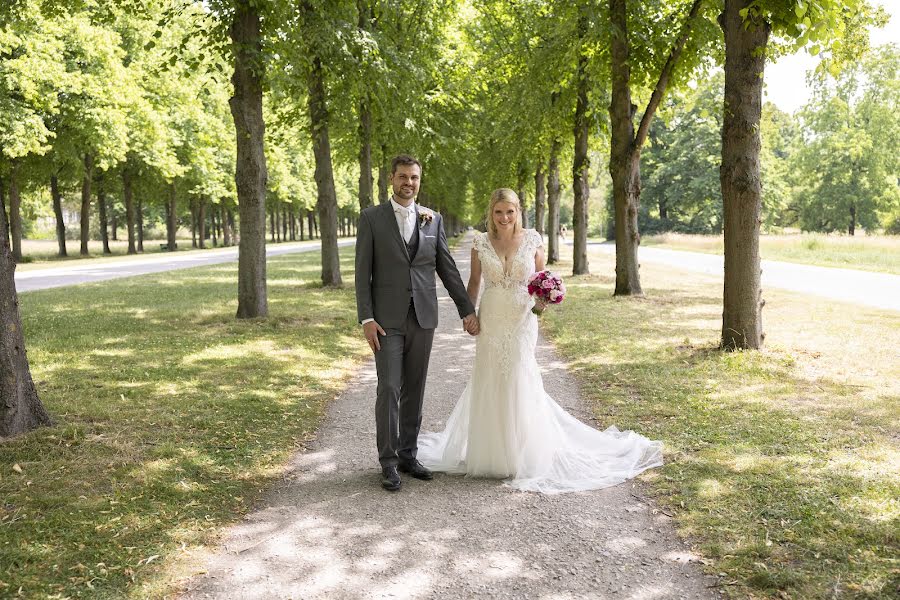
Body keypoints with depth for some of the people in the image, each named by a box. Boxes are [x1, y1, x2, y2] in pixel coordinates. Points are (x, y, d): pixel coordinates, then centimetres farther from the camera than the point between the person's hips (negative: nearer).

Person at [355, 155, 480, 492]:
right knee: (389, 390, -5)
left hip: (423, 318, 3)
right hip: (387, 319, -3)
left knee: (415, 391, 9)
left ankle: (408, 455, 20)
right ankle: (388, 463, 5)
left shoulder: (433, 219, 8)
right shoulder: (371, 218, -1)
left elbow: (447, 269, 11)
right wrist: (366, 318, -11)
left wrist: (467, 310, 7)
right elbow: (363, 272, -4)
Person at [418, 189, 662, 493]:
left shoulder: (533, 240, -3)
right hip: (490, 322, 2)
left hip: (521, 322, -2)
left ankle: (524, 456, 18)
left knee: (519, 384, 0)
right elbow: (474, 282, 8)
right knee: (490, 385, 8)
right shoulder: (481, 242, 0)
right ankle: (492, 453, 26)